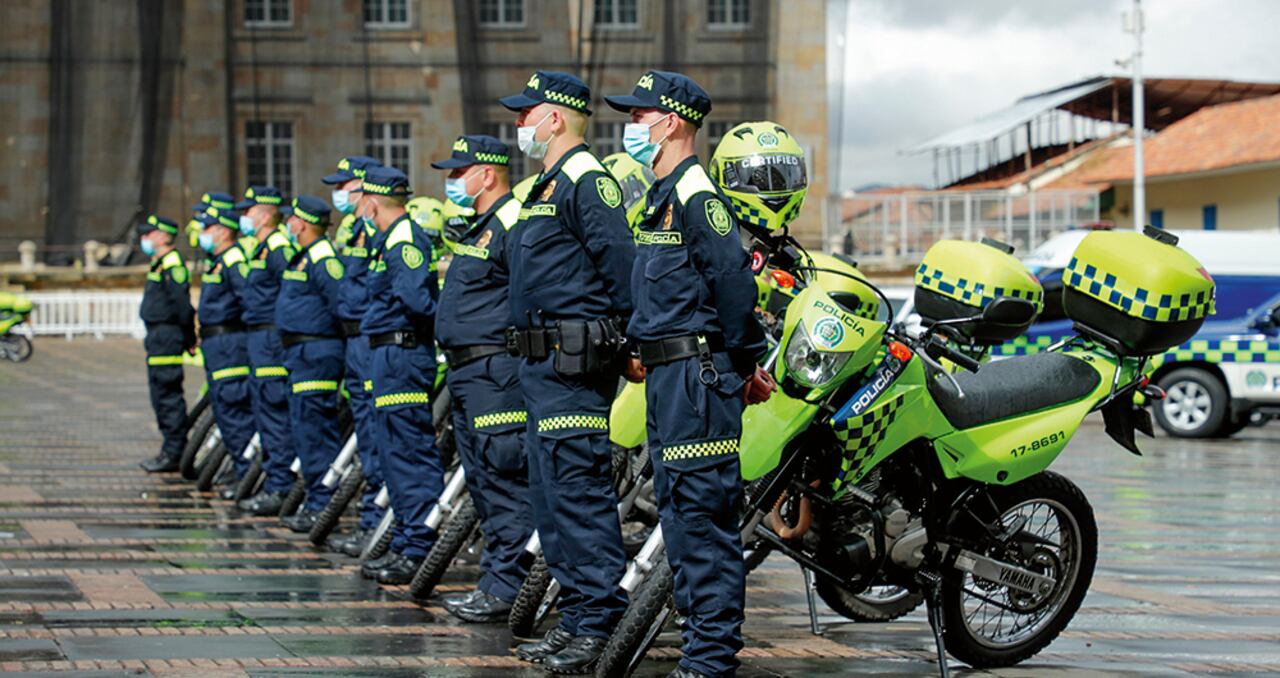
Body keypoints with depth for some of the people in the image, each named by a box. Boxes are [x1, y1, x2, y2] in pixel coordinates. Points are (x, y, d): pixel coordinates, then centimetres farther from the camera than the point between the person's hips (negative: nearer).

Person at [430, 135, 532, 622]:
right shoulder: (479, 228, 20)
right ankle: (496, 578, 19)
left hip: (496, 371, -11)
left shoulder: (513, 223, -14)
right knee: (483, 479, 13)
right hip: (467, 371, 11)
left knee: (503, 477, -9)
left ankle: (505, 587, -9)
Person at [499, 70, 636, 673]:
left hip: (572, 363, -11)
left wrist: (626, 339, -15)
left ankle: (601, 623, -9)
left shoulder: (585, 180, -12)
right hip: (541, 364, 11)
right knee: (551, 492, 12)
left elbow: (620, 260, -19)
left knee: (578, 489, -11)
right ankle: (575, 619, 17)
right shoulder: (547, 186, 21)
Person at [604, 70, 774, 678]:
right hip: (665, 374, 11)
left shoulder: (696, 193, -13)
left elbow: (734, 282, -18)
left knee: (702, 511, -10)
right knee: (677, 509, 13)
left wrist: (743, 363, -11)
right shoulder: (661, 196, 18)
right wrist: (643, 350, 20)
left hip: (698, 371, -11)